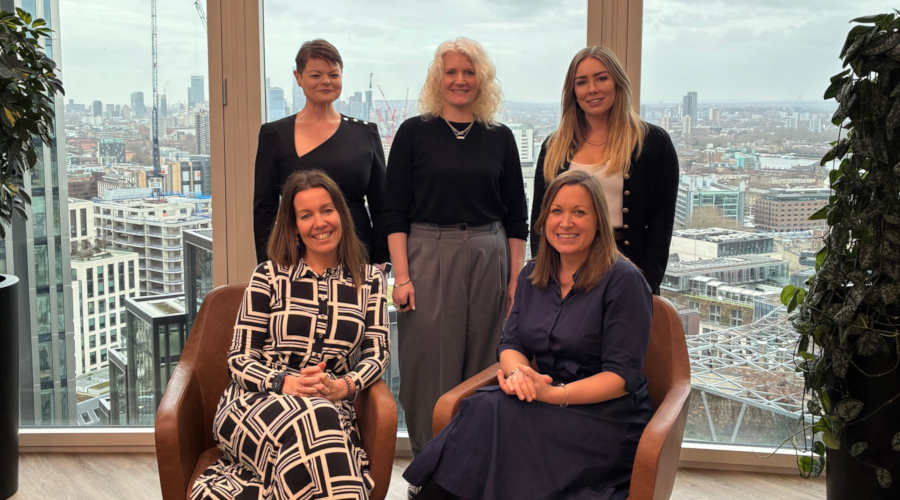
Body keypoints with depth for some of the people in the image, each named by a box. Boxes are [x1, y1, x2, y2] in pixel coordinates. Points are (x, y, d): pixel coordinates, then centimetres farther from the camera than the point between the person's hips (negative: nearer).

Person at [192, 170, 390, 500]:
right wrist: (285, 383, -16)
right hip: (255, 403, -2)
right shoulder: (269, 276, 8)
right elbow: (240, 358, 4)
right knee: (312, 419, -39)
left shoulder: (369, 281, 14)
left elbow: (377, 353, 8)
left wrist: (343, 386, -13)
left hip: (332, 408, 2)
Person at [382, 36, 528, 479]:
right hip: (428, 256, -2)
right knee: (429, 363, 0)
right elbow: (395, 211, -1)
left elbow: (516, 217, 10)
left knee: (483, 361, 6)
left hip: (488, 259, 2)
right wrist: (401, 276, -9)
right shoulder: (414, 132, 2)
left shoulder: (500, 138, 8)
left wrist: (515, 280, 3)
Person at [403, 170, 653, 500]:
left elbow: (624, 377, -12)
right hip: (547, 401, 5)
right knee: (486, 407, -28)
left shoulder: (622, 280, -8)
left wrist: (554, 394, -24)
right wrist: (517, 372, -15)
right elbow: (511, 344, 10)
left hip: (608, 416, -5)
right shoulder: (532, 276, 12)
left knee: (492, 414, -30)